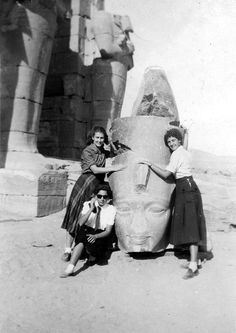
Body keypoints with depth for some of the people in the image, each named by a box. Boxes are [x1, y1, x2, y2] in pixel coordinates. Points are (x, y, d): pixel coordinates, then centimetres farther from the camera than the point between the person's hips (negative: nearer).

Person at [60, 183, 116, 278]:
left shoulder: (111, 209, 1)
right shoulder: (88, 204, 5)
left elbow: (108, 231, -4)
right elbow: (80, 223, -10)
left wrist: (95, 236, -22)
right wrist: (91, 209, -19)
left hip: (100, 235, -1)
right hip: (86, 231, 1)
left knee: (94, 244, -35)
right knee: (81, 240, -35)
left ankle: (92, 254, 0)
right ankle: (70, 268, -39)